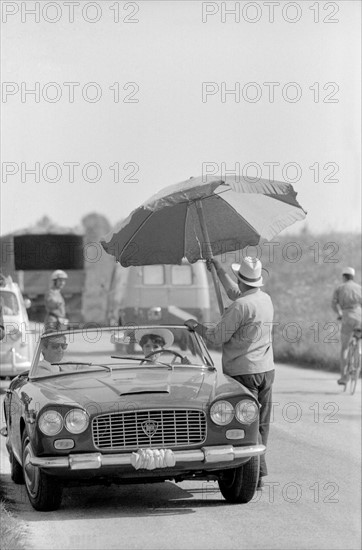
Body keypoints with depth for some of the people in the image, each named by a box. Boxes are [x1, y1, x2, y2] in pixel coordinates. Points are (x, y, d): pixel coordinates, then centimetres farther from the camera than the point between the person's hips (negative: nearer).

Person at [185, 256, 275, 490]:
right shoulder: (266, 299, 8)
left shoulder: (240, 306, -18)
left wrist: (196, 326, 5)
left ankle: (257, 472, -8)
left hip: (243, 371, -8)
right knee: (262, 424, 11)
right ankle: (259, 474, 17)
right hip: (266, 369, 8)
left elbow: (218, 336, -13)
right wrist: (217, 267, 36)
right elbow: (234, 292, 26)